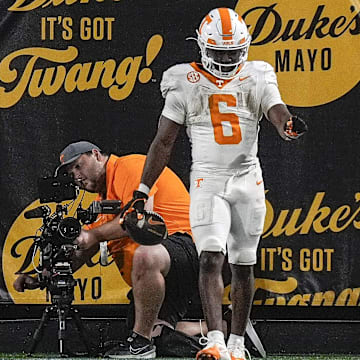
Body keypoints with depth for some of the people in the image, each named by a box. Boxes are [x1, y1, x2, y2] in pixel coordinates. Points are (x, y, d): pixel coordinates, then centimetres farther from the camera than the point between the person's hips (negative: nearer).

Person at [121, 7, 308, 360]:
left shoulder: (256, 79, 3)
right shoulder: (185, 84, -1)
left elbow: (278, 114, -11)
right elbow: (163, 141, 2)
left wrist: (289, 125, -37)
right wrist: (142, 191, 0)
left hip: (248, 182, 2)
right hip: (207, 182, -2)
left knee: (243, 264, 8)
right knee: (210, 259, -16)